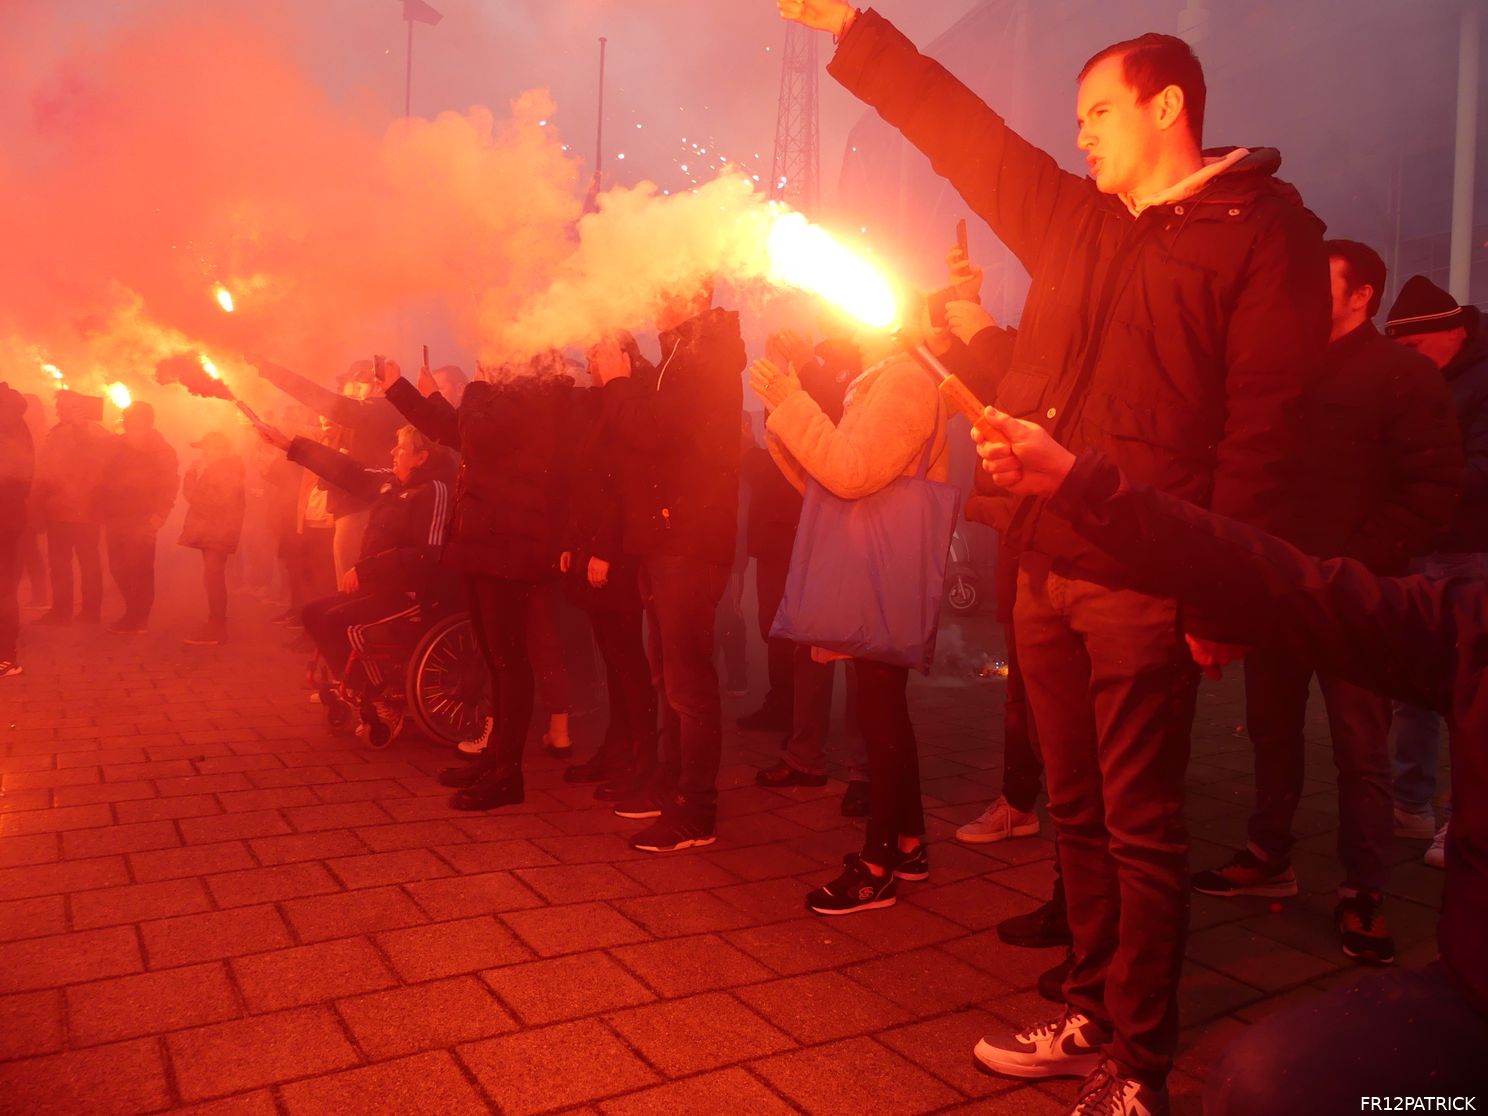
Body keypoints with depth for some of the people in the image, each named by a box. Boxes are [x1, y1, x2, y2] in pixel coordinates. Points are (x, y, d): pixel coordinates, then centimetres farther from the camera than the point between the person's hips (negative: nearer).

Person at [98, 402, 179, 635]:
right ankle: (134, 614, 20)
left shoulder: (159, 448, 0)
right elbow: (107, 479, 18)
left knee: (139, 569, -7)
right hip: (116, 517, 6)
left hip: (142, 519, -6)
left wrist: (158, 514, -16)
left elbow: (170, 482, -7)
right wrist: (106, 513, 8)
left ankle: (137, 618, 2)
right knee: (118, 568, 7)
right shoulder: (118, 446, 15)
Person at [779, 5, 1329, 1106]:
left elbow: (1264, 423, -9)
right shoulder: (1073, 220, 19)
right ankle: (1093, 1017, 29)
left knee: (1140, 827, 1)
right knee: (1079, 811, 14)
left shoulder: (1264, 226, 0)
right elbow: (963, 129, 23)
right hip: (1046, 566, 7)